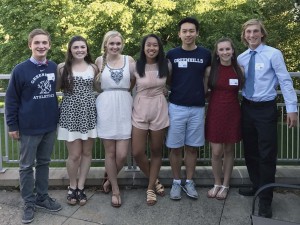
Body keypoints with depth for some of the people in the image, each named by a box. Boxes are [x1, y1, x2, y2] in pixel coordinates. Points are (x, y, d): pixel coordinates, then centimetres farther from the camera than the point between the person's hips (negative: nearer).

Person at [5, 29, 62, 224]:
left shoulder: (54, 68, 1)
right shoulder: (20, 70, -10)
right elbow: (11, 100, -6)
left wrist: (58, 117, 13)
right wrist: (12, 125, -6)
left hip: (50, 126, 4)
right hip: (29, 128, -4)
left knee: (44, 163, 15)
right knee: (27, 166, 7)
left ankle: (42, 197, 29)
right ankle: (29, 203, 20)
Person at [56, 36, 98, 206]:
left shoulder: (93, 68, 6)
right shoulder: (62, 67, 0)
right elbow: (56, 88, 6)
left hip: (89, 113, 3)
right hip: (70, 113, -2)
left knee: (87, 152, 8)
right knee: (74, 154, -1)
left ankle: (80, 187, 23)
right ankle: (72, 186, 22)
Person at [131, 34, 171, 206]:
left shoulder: (166, 65, -2)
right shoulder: (136, 66, -5)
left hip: (160, 110, 1)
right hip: (140, 110, 0)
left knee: (156, 151, 8)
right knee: (137, 153, -2)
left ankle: (151, 188, 23)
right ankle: (155, 180, 25)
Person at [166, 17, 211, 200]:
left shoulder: (205, 54, 3)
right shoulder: (172, 54, 1)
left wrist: (204, 96, 4)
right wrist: (167, 93, -1)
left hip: (198, 108, 1)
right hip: (176, 107, -1)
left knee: (192, 147, 9)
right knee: (176, 147, 5)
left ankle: (189, 182, 22)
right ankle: (176, 182, 19)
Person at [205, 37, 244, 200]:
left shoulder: (239, 70, 0)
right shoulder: (211, 70, -4)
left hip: (233, 114, 1)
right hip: (215, 113, -1)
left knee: (229, 150, 10)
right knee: (216, 152, 1)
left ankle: (225, 185, 24)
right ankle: (217, 184, 22)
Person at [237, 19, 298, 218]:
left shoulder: (273, 54, -10)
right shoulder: (241, 58, 7)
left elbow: (285, 81, -12)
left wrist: (292, 108, -16)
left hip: (266, 109, -6)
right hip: (247, 108, 6)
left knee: (267, 155, -1)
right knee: (250, 151, 15)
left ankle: (265, 199, 11)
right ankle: (257, 187, 34)